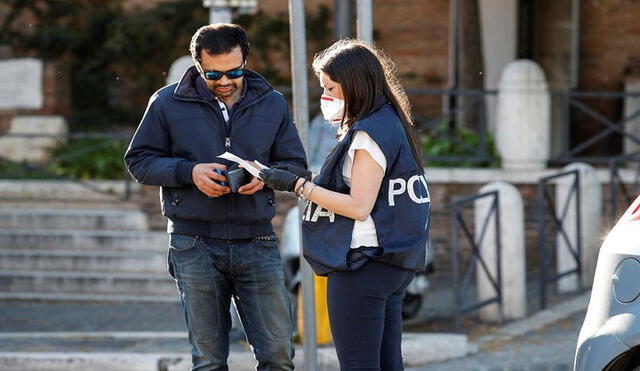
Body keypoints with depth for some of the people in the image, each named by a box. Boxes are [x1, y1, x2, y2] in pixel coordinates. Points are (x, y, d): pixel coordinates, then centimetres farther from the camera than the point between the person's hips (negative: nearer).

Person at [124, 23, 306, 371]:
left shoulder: (272, 104, 7)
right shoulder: (168, 103, 1)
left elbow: (295, 165, 11)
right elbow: (139, 161, 3)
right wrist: (189, 172, -14)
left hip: (258, 243, 1)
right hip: (195, 247, -1)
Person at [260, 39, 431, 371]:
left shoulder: (368, 133, -14)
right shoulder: (391, 124, 16)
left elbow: (359, 206, -18)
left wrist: (299, 185, -14)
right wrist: (308, 179, 13)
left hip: (362, 266, -10)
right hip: (391, 265, 10)